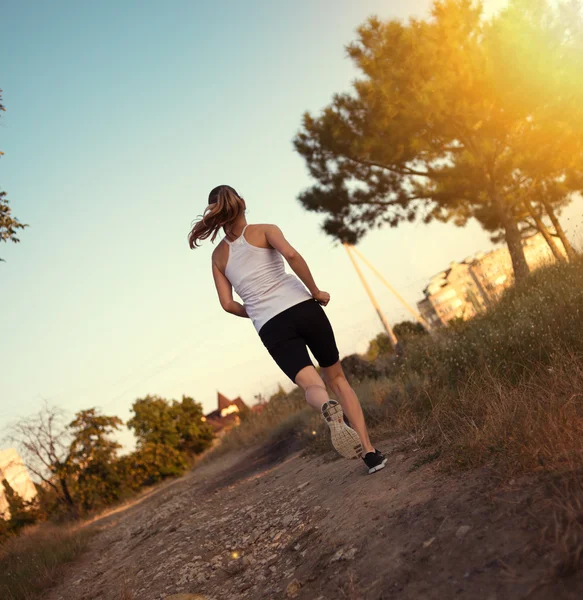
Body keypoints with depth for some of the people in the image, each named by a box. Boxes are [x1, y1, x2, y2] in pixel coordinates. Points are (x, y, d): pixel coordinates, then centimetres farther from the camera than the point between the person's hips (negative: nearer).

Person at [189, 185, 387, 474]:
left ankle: (329, 409, -43)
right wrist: (316, 292, -2)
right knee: (337, 378, 14)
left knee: (312, 385, -4)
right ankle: (371, 452, 6)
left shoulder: (218, 256, 16)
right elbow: (291, 255, -13)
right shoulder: (264, 230, 8)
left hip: (272, 328, 1)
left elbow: (228, 304, 8)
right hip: (303, 309, -1)